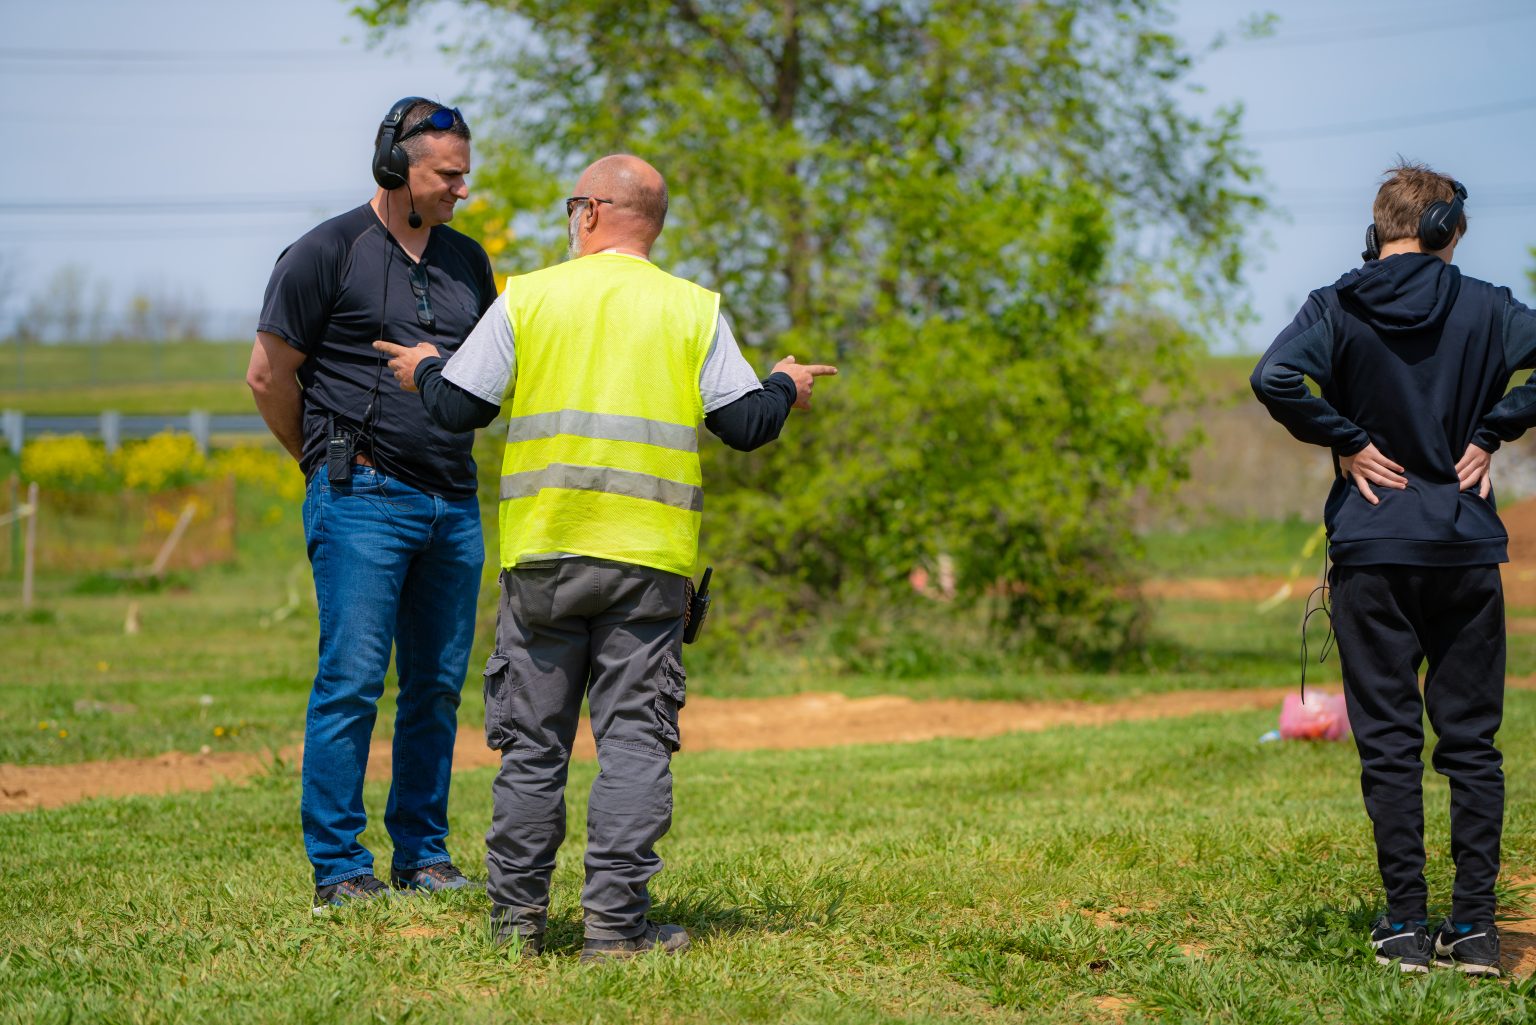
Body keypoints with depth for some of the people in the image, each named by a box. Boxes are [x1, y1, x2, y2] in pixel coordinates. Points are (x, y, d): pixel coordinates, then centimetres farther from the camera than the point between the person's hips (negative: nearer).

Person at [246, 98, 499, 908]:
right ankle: (337, 867, -3)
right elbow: (269, 376, -1)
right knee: (352, 681, -8)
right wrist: (330, 464, 6)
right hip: (363, 503, -6)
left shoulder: (467, 261, 15)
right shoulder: (325, 255, -5)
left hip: (453, 502, 6)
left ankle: (423, 852, 17)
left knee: (438, 686, 8)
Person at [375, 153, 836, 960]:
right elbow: (744, 423, 1)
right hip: (647, 560, 0)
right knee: (634, 737, 1)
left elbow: (458, 406, 2)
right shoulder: (692, 310, 3)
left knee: (532, 741, 8)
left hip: (541, 556, 1)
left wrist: (425, 371, 24)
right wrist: (785, 388, 22)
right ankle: (617, 922, -3)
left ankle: (517, 916, 12)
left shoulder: (527, 299, 2)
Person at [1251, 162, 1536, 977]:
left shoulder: (1337, 309, -3)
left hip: (1372, 551, -1)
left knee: (1388, 741, 4)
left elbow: (1275, 378, -20)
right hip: (1467, 548, 1)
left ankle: (1406, 925, 3)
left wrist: (1346, 442, -8)